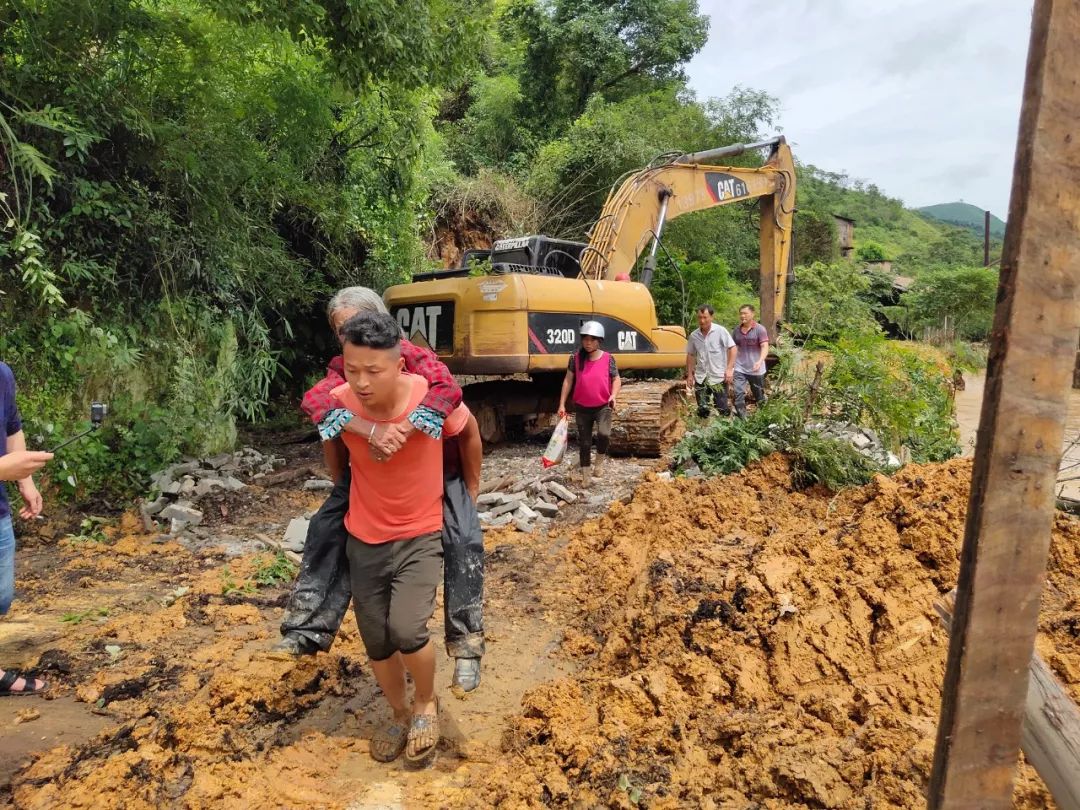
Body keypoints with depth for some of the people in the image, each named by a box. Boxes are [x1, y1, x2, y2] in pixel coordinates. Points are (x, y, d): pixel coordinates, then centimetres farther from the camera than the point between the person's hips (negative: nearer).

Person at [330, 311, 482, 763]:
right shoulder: (337, 404, -18)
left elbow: (469, 433, -1)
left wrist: (472, 487, 8)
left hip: (422, 534, -3)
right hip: (364, 538, 3)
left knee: (407, 630, -18)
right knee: (377, 642, 11)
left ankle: (426, 704, 15)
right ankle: (400, 715, 39)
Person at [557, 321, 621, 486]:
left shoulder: (608, 359, -6)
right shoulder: (576, 358, -3)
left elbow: (616, 379, 2)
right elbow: (568, 380, 2)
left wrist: (614, 395, -18)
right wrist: (562, 404, 0)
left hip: (603, 406, -2)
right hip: (582, 408, 2)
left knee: (604, 434, -26)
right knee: (584, 443, 9)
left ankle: (599, 460, 4)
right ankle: (585, 477, 24)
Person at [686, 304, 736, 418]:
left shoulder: (720, 331, -8)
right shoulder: (694, 335, 5)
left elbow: (732, 348, -9)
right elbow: (690, 355, 13)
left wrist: (729, 369, -16)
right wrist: (689, 375, 11)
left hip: (719, 377, -4)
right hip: (701, 378, 4)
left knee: (722, 409, -2)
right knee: (702, 410, 8)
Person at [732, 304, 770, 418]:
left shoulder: (760, 329, -9)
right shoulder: (737, 330, 5)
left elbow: (765, 347, -17)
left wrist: (760, 361, -34)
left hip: (756, 369, -3)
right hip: (739, 369, 3)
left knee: (759, 396, 13)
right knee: (738, 394, -10)